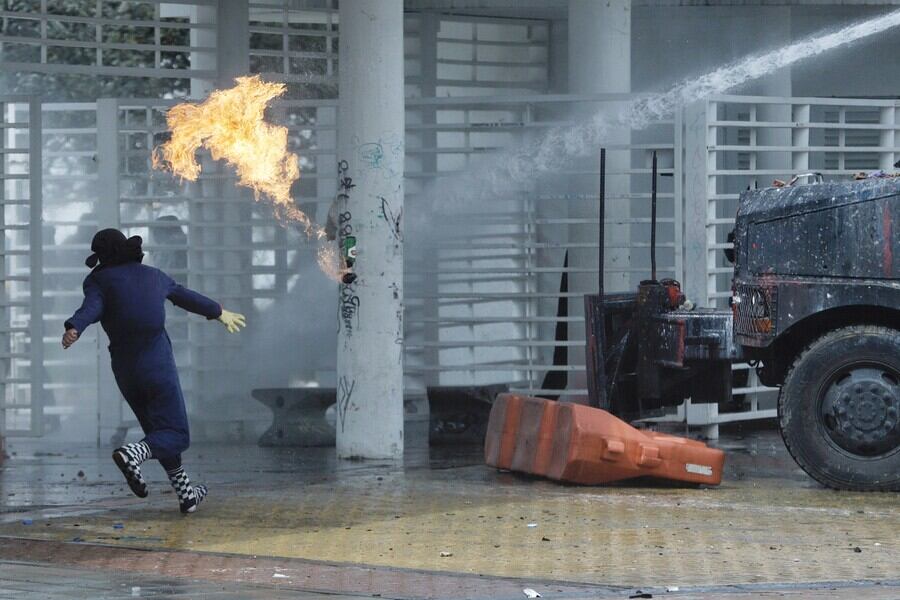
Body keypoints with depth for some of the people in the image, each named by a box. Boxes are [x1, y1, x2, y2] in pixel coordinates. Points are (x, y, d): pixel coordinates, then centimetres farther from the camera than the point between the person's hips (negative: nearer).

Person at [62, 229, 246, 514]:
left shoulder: (98, 280, 3)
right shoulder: (152, 276, 10)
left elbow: (91, 308, -20)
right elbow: (185, 296, 26)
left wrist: (73, 330, -40)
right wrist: (219, 313, 42)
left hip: (124, 367, 2)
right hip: (157, 360, -2)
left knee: (158, 430, 19)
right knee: (174, 435, -2)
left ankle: (186, 494, 20)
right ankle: (132, 453, -31)